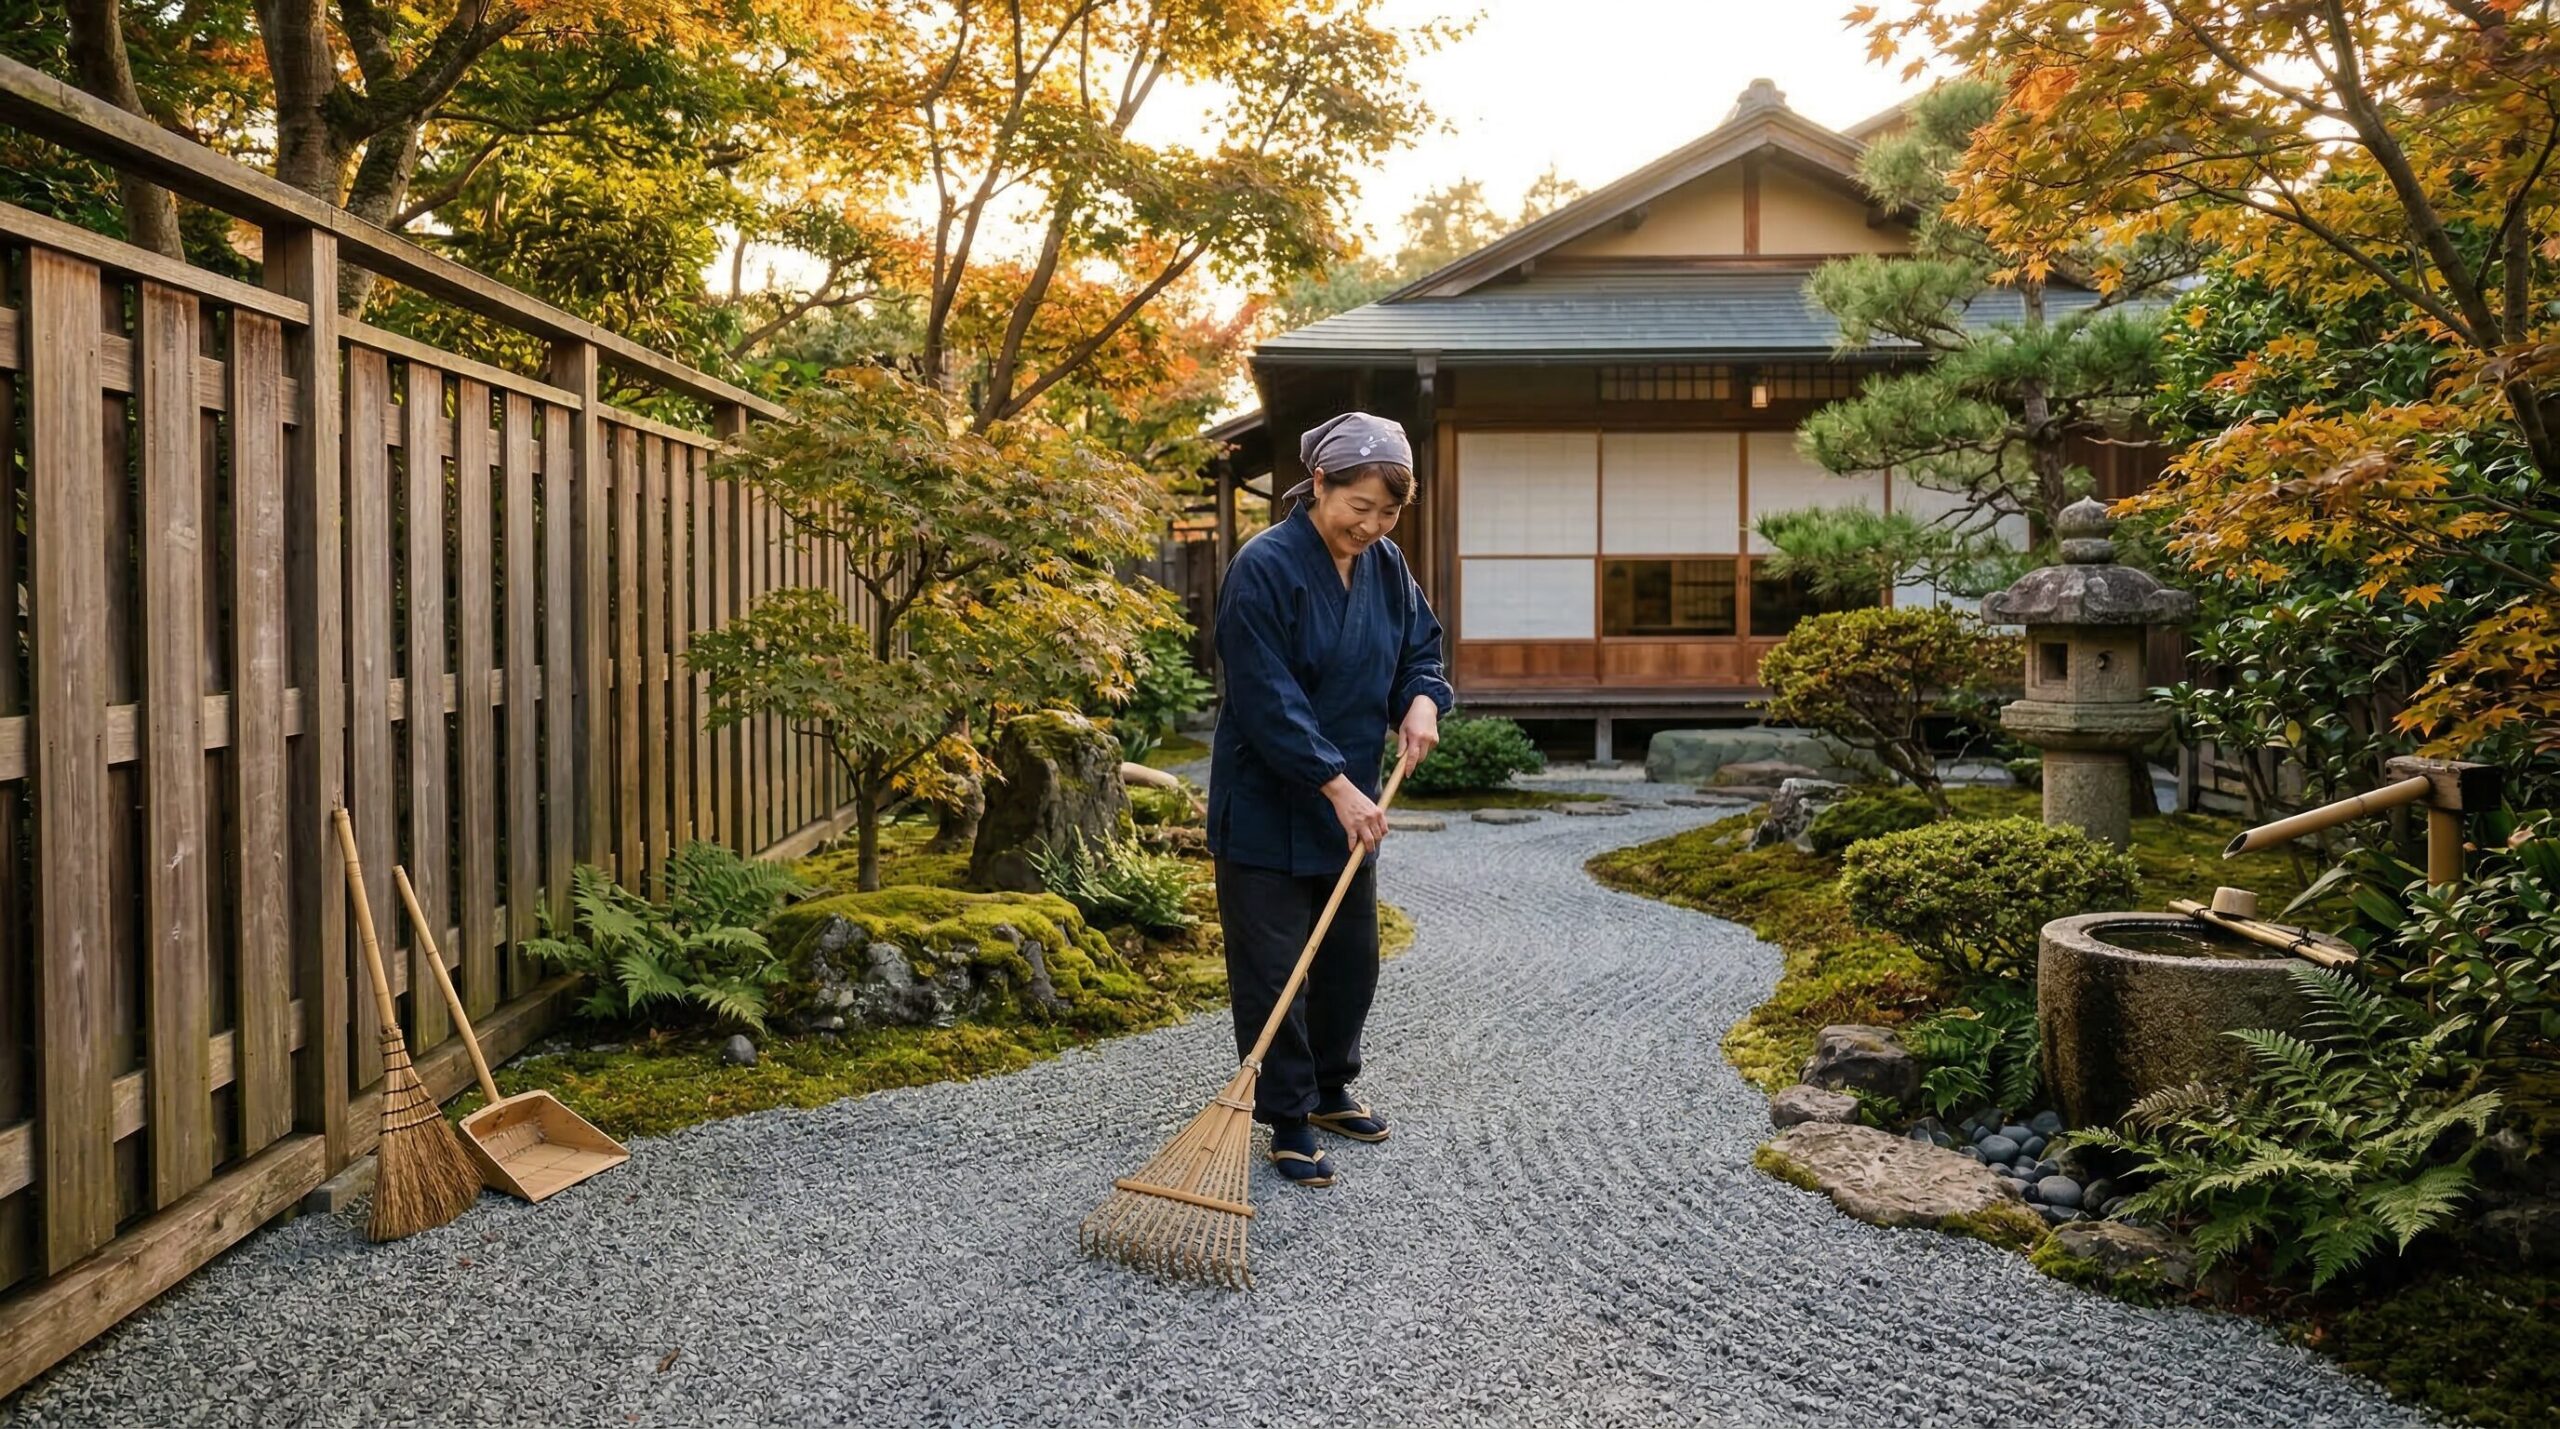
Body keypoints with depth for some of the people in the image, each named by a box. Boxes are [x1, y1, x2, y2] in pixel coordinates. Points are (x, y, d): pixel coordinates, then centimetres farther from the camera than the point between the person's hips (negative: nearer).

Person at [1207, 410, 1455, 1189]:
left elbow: (1421, 645, 15)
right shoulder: (1264, 568, -20)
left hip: (1349, 807, 7)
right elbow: (1267, 699, -24)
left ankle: (1329, 1089, 37)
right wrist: (1336, 784, -26)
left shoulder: (1385, 567, 2)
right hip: (1267, 809, -7)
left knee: (1353, 960, 18)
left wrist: (1423, 699, -8)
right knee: (1273, 972, 0)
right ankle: (1290, 1122, 13)